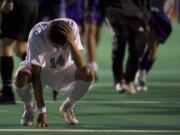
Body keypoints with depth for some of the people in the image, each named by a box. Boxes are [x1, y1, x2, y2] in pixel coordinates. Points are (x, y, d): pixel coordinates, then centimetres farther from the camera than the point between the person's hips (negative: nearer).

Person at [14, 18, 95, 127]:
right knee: (22, 75, -36)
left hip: (64, 70, 2)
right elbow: (36, 75, -31)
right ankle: (29, 108, -1)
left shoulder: (72, 27, -28)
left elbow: (80, 66, -31)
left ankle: (67, 107, 2)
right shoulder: (37, 35, -33)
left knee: (88, 73, -27)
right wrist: (41, 111, -32)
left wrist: (71, 41, -45)